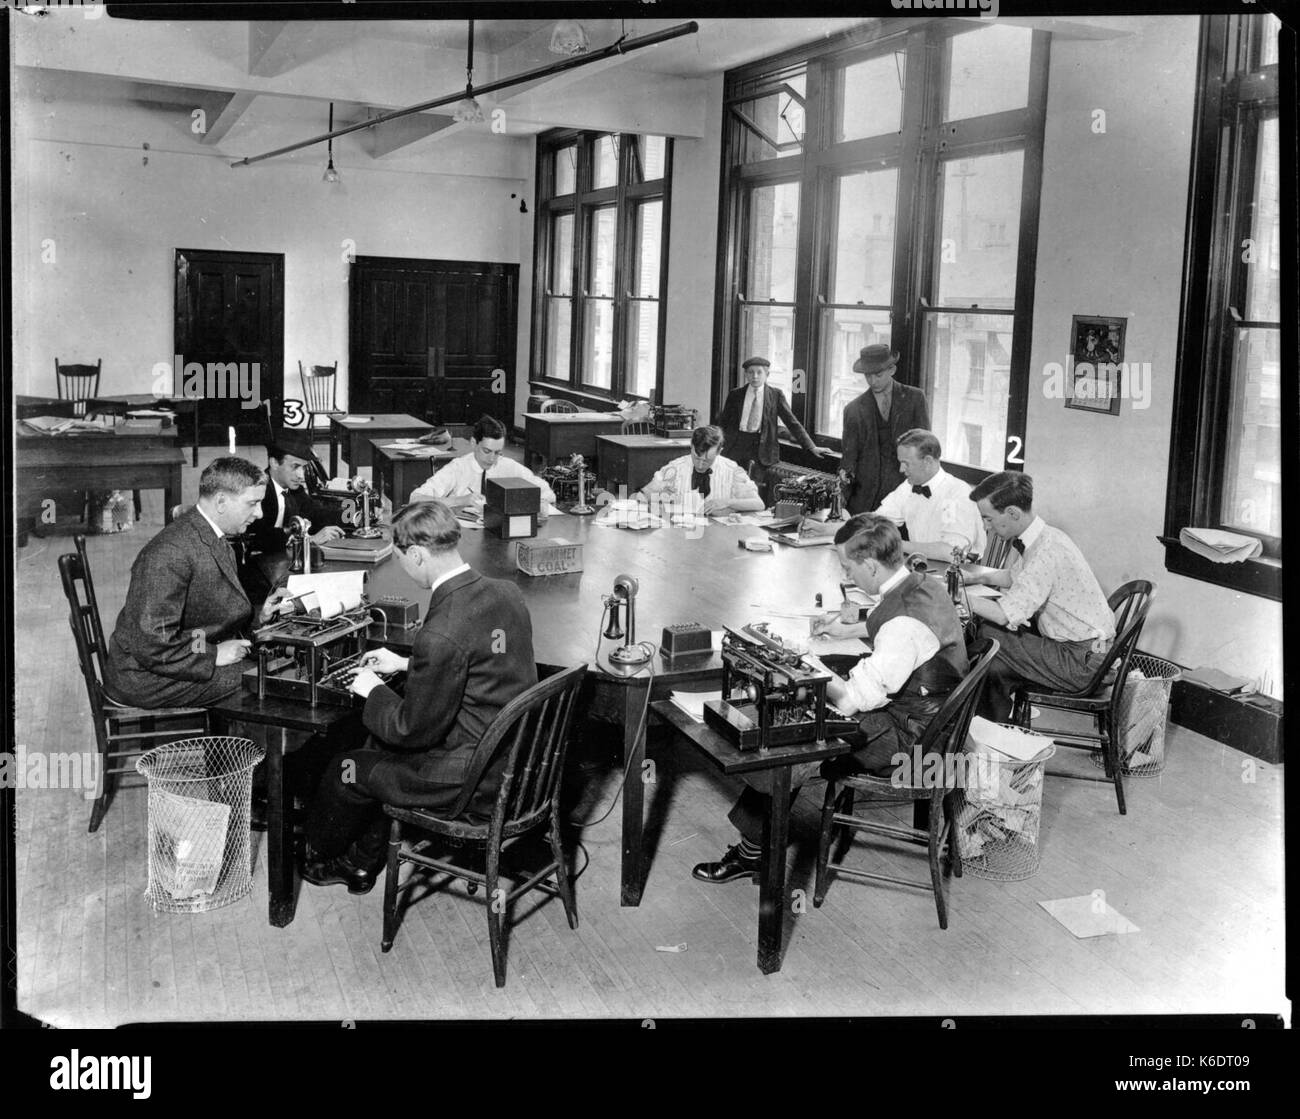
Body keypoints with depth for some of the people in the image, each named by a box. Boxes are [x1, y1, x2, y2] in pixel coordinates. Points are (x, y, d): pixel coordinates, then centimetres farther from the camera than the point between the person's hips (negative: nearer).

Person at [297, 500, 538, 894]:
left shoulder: (441, 635, -28)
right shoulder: (506, 593, -2)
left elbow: (414, 731, -17)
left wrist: (372, 691, -1)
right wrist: (405, 664, 17)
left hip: (476, 781, -8)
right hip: (515, 757, 8)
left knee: (346, 769, 12)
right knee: (379, 744, 24)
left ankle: (315, 857, 41)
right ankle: (360, 864, 37)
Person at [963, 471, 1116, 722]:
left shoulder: (1048, 551, -27)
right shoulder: (1029, 539, 2)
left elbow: (1007, 614, -29)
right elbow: (1012, 577, 24)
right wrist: (974, 578, 8)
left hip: (1082, 662, -9)